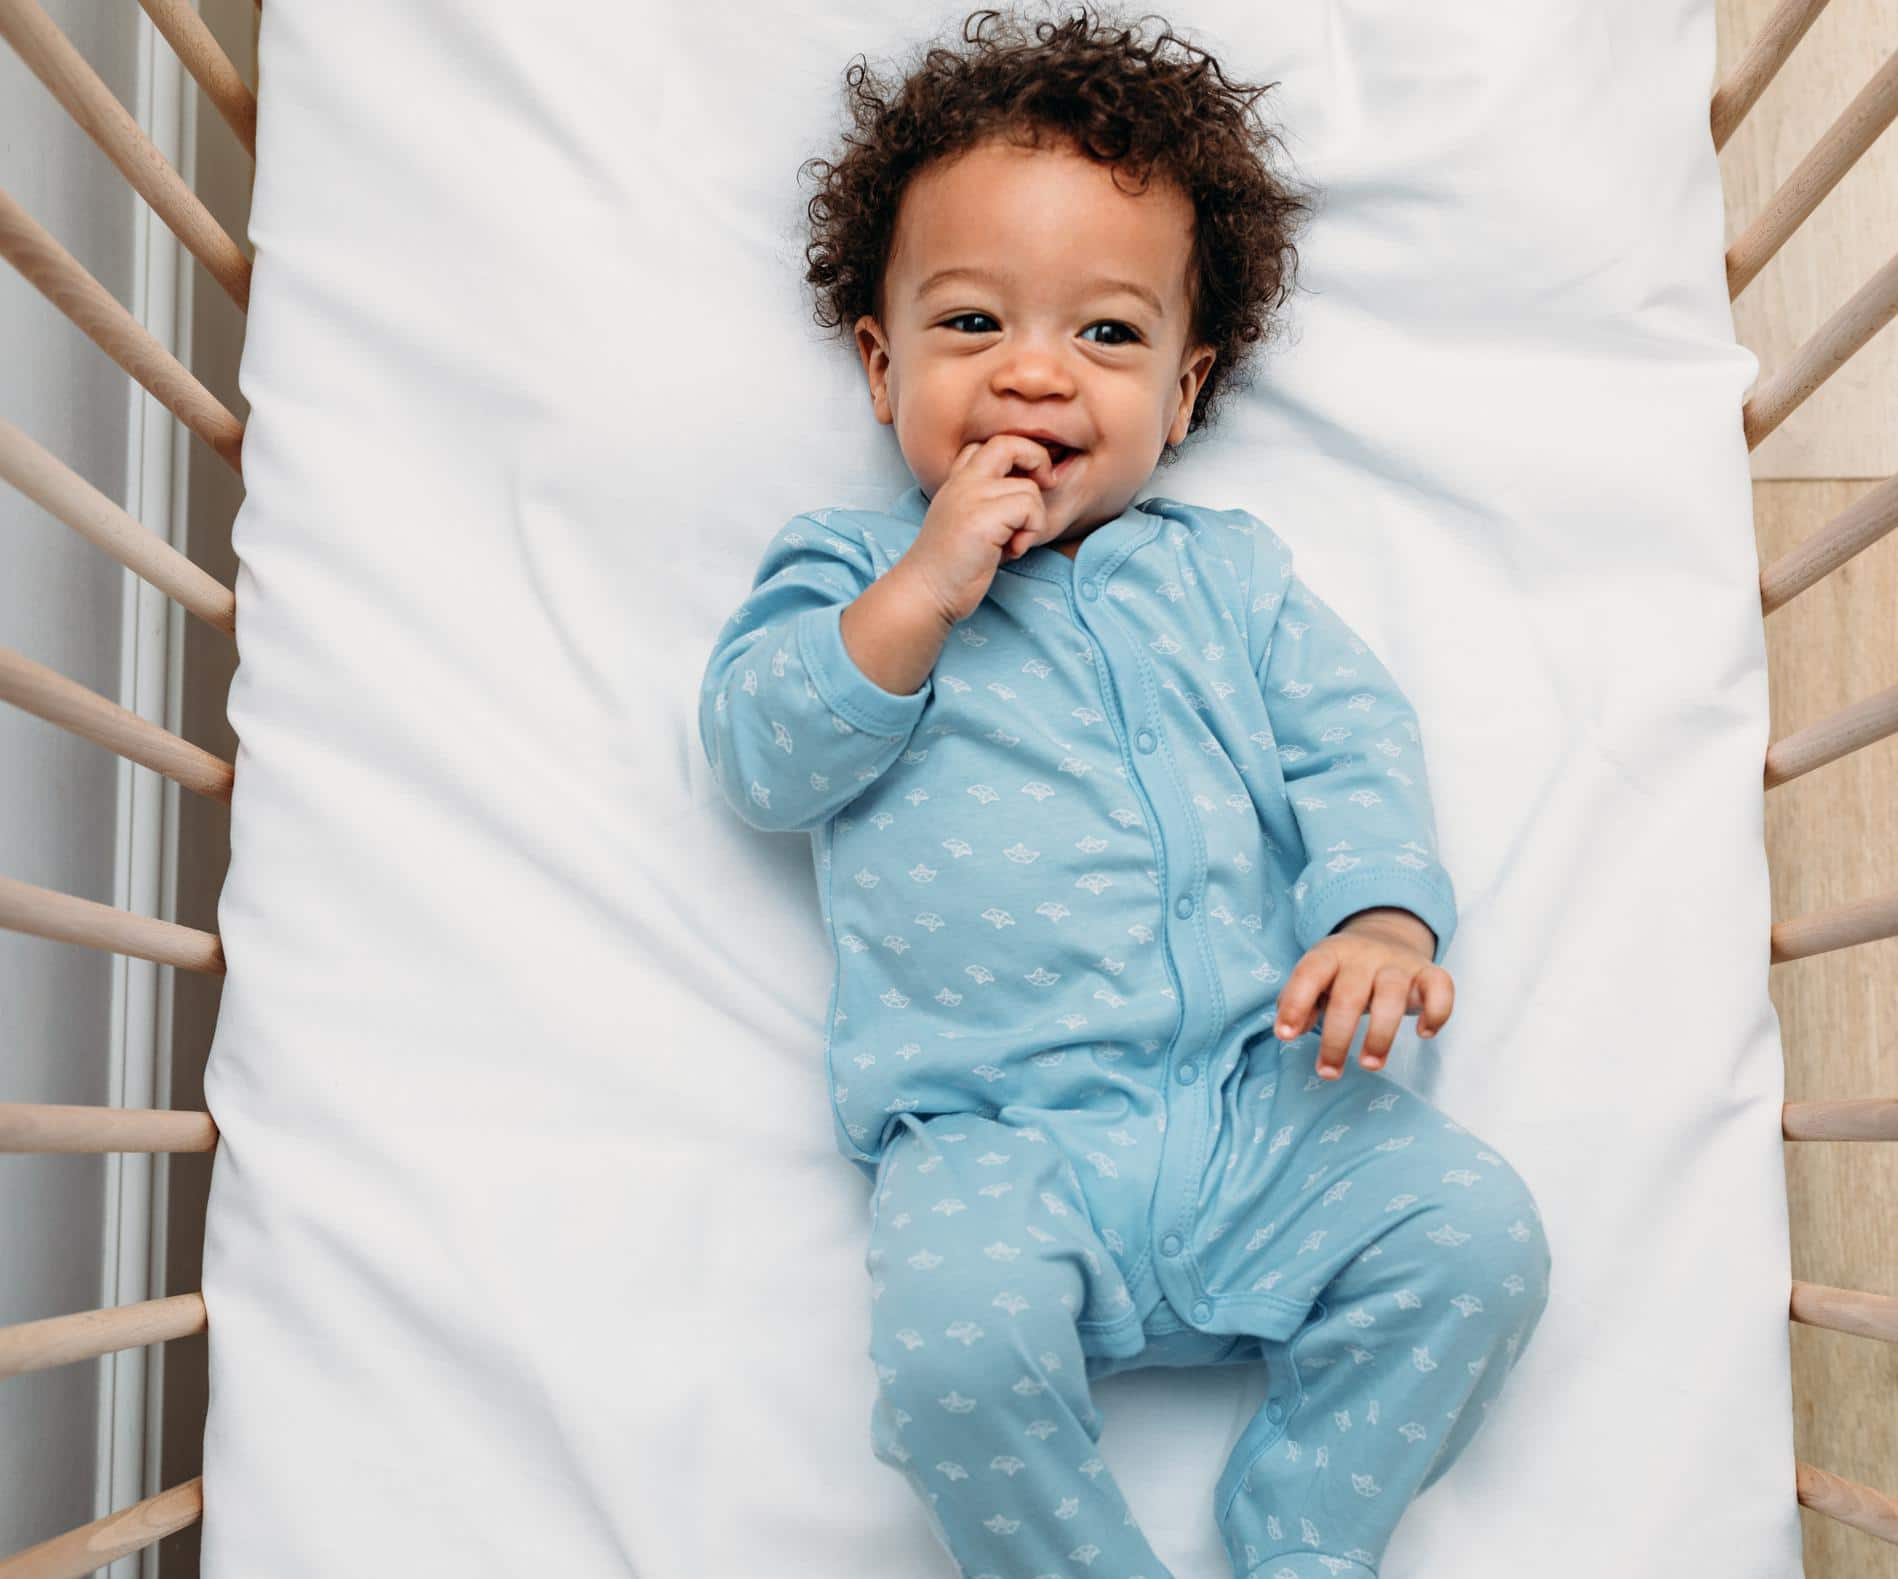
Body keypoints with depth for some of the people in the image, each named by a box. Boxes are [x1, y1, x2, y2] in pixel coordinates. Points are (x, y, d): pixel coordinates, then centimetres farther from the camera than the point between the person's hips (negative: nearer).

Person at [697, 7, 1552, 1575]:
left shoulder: (1224, 569, 19)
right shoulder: (849, 569, 13)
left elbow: (1353, 740, 11)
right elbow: (760, 753, -1)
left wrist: (1384, 916, -10)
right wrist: (930, 587, -11)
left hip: (1264, 1096, 3)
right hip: (999, 1136, -3)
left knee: (1478, 1232, -16)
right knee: (958, 1334, -31)